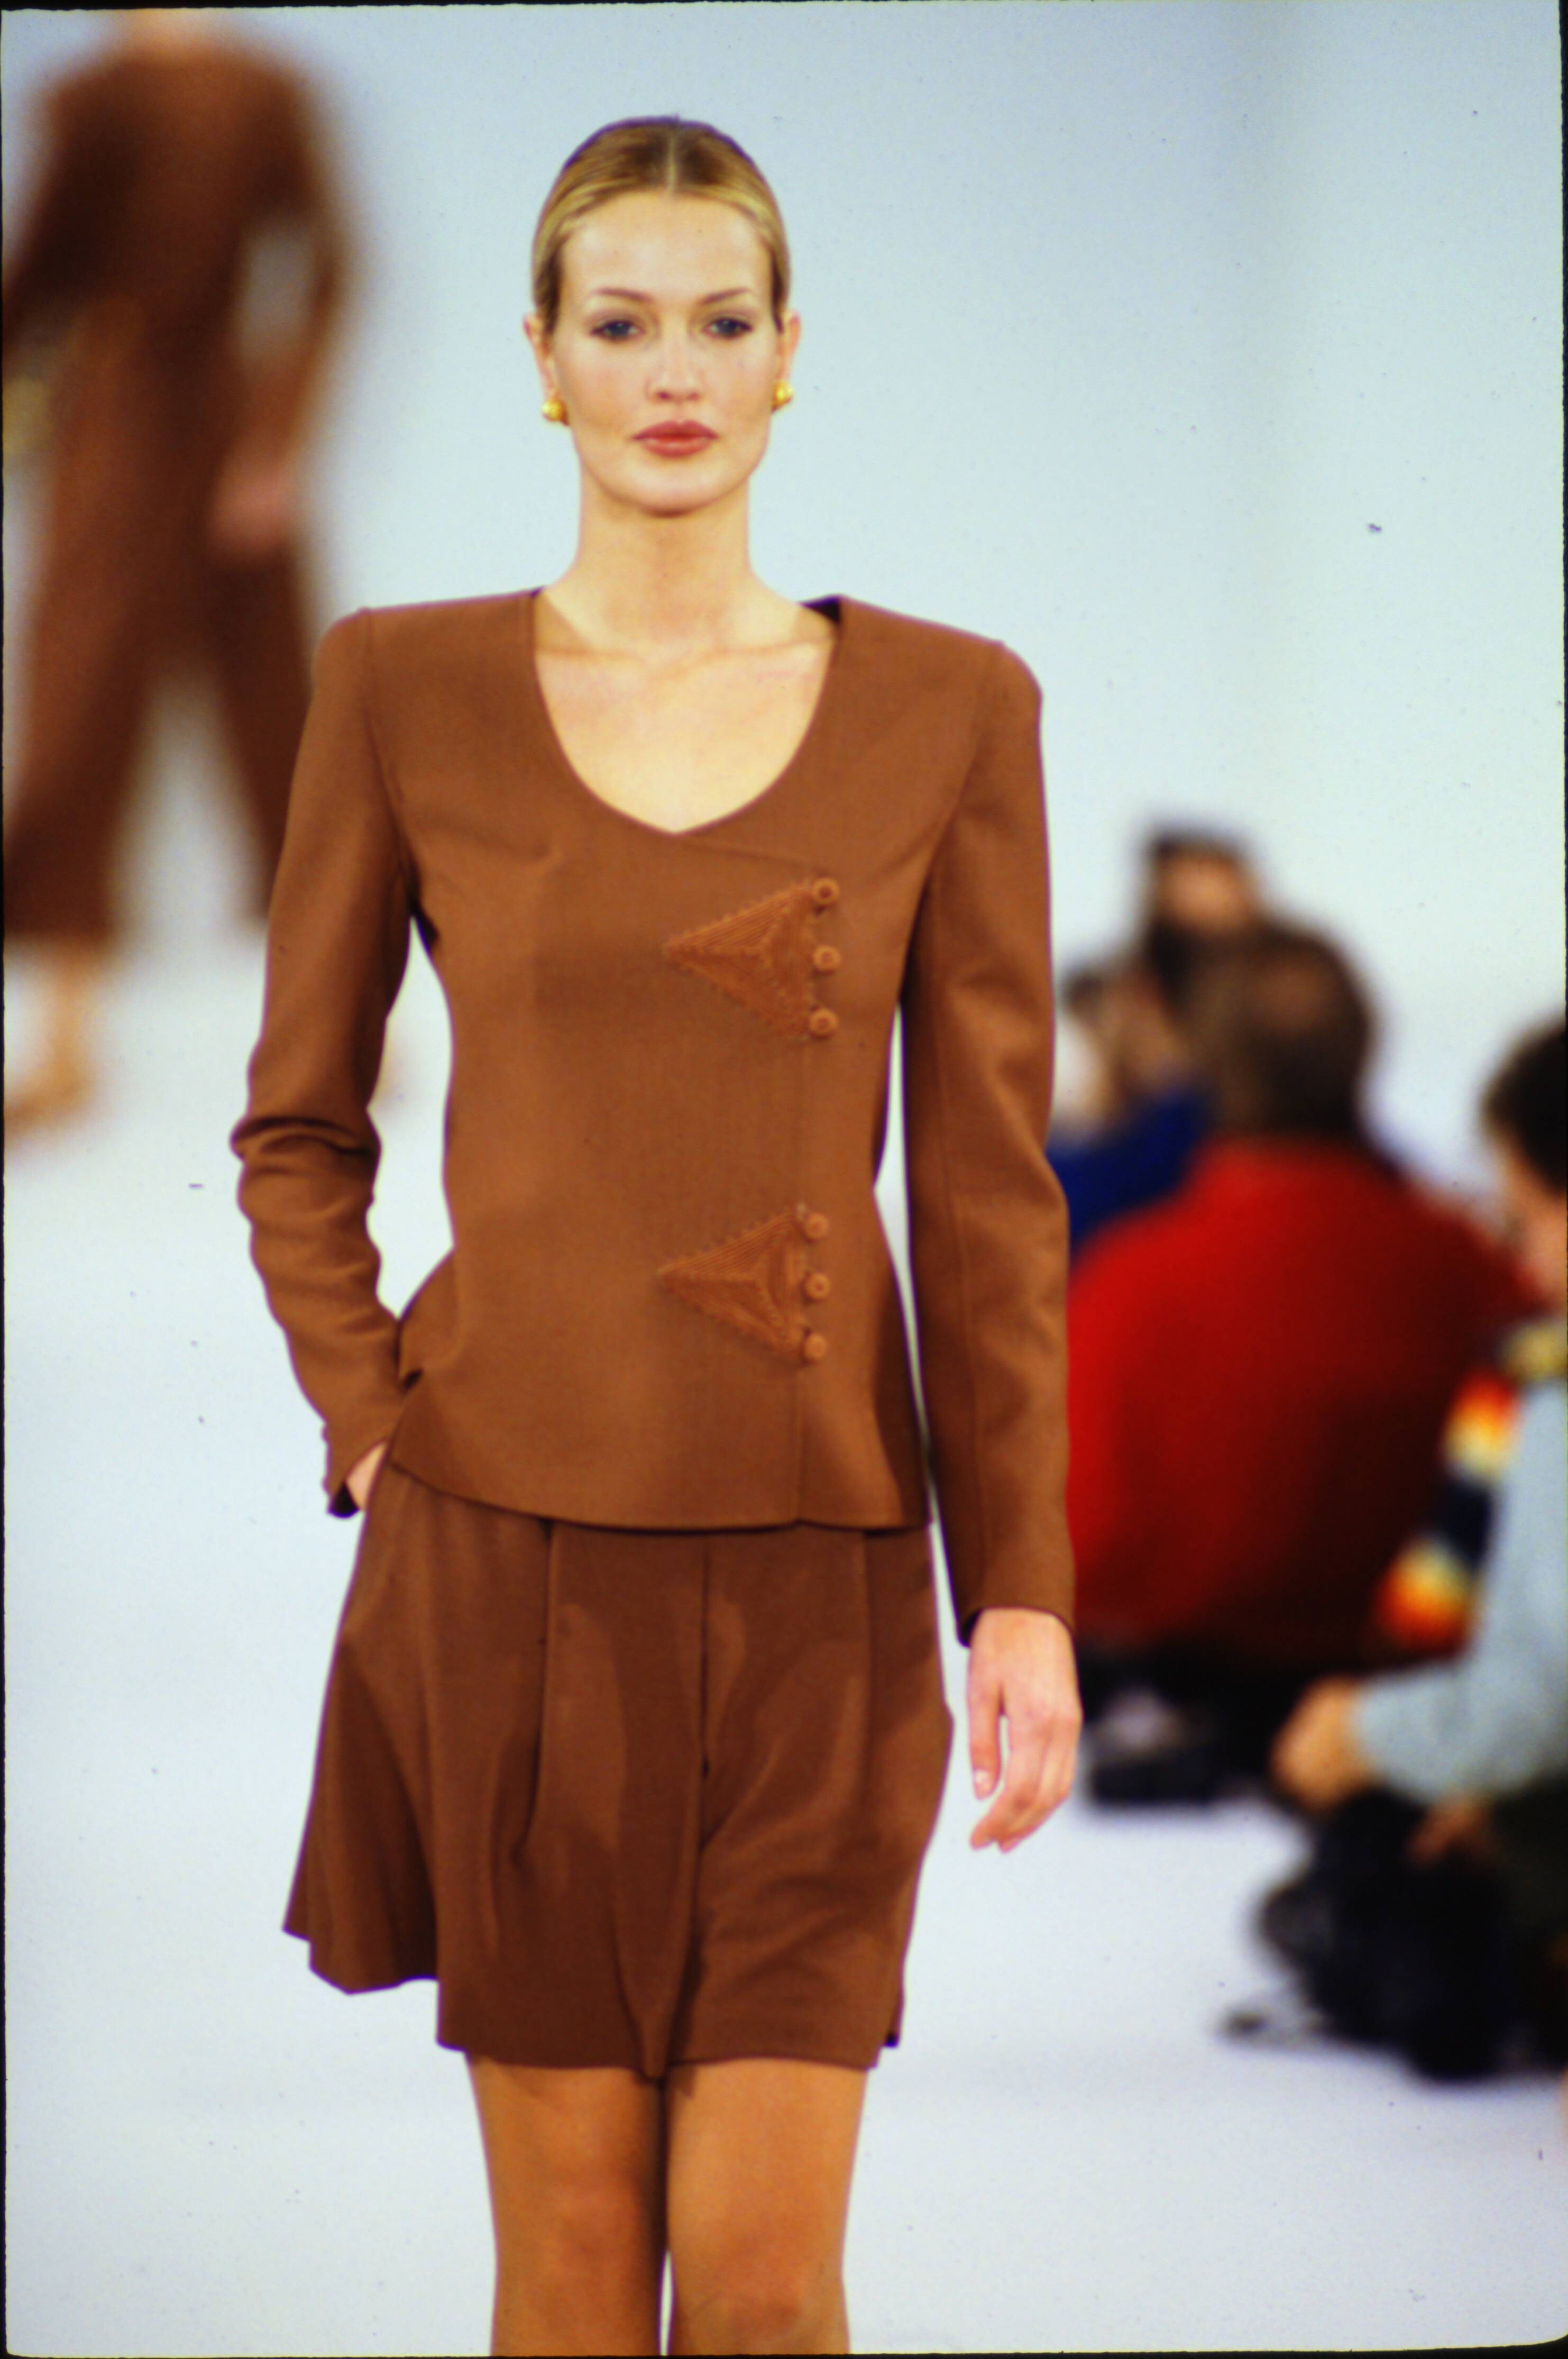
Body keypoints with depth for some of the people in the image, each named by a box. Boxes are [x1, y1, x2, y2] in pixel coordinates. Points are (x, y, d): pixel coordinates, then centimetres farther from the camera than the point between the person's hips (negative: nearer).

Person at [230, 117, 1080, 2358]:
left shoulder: (951, 709, 2)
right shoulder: (403, 689, 2)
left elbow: (989, 1189, 1)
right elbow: (300, 1124, 12)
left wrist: (1024, 1594, -3)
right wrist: (373, 1434, 0)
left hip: (812, 1565, 0)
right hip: (513, 1555, 0)